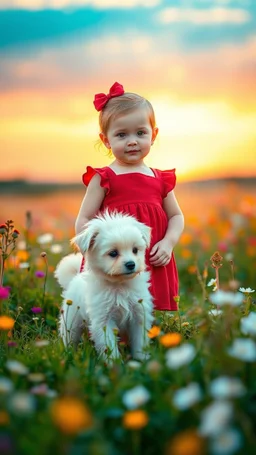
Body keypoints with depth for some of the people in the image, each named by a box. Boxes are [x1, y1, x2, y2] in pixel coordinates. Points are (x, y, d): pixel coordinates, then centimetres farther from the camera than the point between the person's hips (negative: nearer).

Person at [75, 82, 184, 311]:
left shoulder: (161, 179, 12)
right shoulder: (104, 178, 0)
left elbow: (176, 216, 18)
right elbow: (83, 221, 0)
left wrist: (168, 243, 0)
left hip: (154, 267, 4)